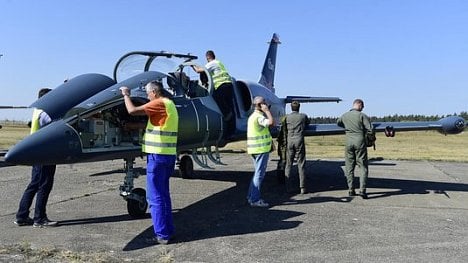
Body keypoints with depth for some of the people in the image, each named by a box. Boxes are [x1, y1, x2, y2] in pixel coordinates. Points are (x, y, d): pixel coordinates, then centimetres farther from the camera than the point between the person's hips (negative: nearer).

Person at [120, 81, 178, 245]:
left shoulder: (159, 103, -13)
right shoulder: (170, 104, 16)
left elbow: (132, 110, -16)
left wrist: (126, 95, 0)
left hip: (157, 156, -9)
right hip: (169, 156, 9)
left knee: (155, 197, -2)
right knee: (163, 195, 16)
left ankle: (162, 234, 2)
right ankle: (168, 230, 23)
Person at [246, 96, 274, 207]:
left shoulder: (252, 116, 17)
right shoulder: (258, 116, -16)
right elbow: (270, 122, -32)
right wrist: (267, 110, -19)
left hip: (255, 149, 10)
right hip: (261, 149, -10)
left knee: (258, 173, 17)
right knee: (259, 174, -6)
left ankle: (251, 196, 21)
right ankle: (255, 200, -3)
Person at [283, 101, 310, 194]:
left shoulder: (286, 117, 5)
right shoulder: (303, 116, 5)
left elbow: (284, 130, 7)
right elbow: (308, 122, 26)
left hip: (289, 141, 1)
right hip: (299, 141, -1)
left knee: (288, 165, 6)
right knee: (301, 165, 2)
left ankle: (288, 187, 7)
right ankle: (303, 188, 3)